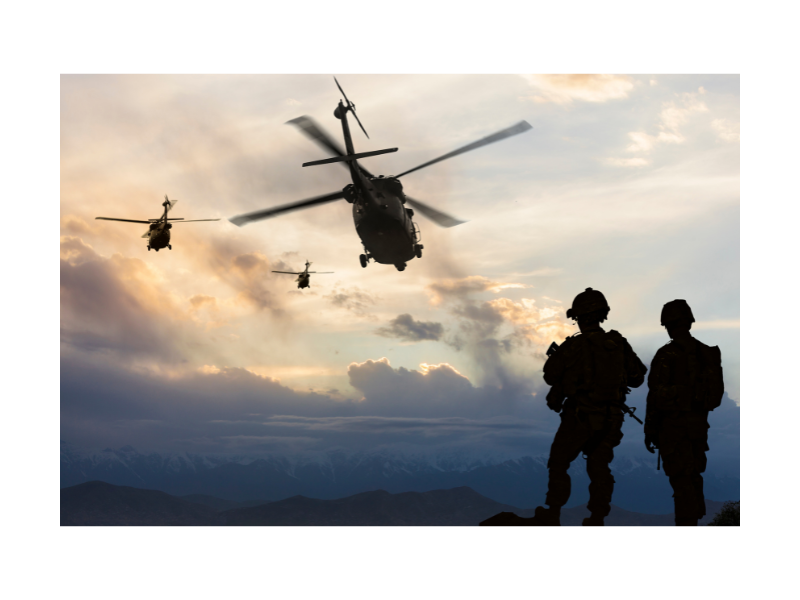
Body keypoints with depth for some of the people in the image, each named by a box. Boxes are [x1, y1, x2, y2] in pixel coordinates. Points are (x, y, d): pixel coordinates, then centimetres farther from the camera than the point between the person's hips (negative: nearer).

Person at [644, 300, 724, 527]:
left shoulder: (666, 354, -14)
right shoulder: (708, 354, 7)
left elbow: (656, 397, -15)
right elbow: (716, 391, 11)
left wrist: (649, 431, -7)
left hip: (673, 424, -6)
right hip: (698, 423, 7)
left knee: (681, 480, -4)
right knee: (693, 476, 17)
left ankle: (686, 523, -6)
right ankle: (694, 520, 23)